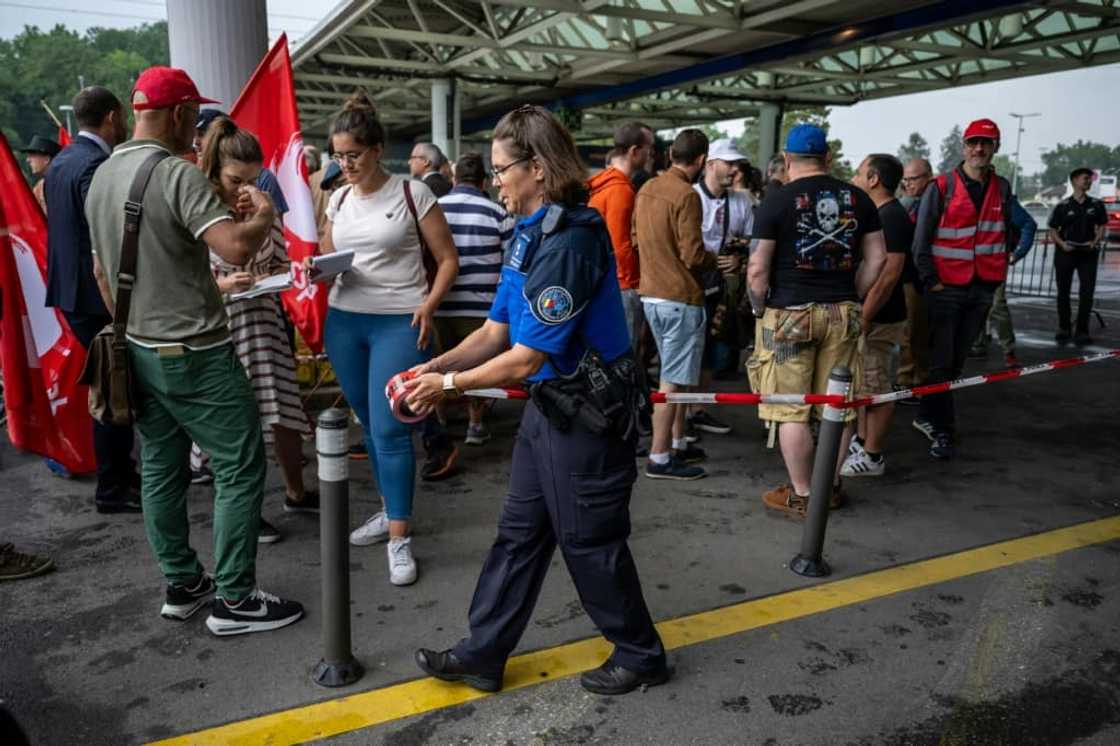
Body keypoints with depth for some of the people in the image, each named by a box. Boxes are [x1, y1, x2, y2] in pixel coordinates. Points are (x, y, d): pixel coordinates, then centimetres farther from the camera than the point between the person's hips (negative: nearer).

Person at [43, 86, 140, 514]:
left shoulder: (60, 162, 12)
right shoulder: (97, 166, -18)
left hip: (69, 290, 10)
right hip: (97, 296, -10)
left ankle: (121, 472, 29)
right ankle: (112, 490, 8)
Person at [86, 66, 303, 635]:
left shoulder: (101, 177, 11)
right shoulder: (176, 174, -17)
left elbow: (102, 273, 17)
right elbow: (237, 247, -30)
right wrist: (264, 213, -10)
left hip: (139, 350, 9)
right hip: (193, 354, -9)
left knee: (161, 471, 14)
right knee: (240, 469, 0)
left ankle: (182, 585, 26)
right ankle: (234, 600, 5)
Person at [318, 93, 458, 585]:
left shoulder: (412, 193, -5)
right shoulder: (338, 200, 10)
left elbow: (448, 259, -2)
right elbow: (326, 256, 22)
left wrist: (428, 305, -17)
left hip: (399, 323, -5)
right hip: (344, 322, 6)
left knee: (389, 430, -9)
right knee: (368, 425, 13)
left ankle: (400, 539, 1)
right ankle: (391, 511, 31)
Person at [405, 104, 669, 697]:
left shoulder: (567, 242, -25)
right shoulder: (530, 233, 6)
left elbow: (525, 358, -24)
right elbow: (496, 331, 8)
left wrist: (450, 385, -13)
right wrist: (435, 366, -3)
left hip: (587, 415, -9)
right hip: (548, 406, 9)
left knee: (589, 541, 7)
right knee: (519, 532, 15)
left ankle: (641, 656, 29)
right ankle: (483, 654, 29)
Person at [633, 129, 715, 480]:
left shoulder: (646, 190, 9)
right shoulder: (686, 195, -16)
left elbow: (638, 239, 17)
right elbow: (694, 256, -18)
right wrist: (715, 259, 1)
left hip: (651, 293, 9)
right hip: (680, 297, -9)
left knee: (674, 374, 19)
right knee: (673, 380, -2)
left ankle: (677, 443, 28)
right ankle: (659, 458, 3)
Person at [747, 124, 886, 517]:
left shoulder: (777, 200, -7)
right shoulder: (857, 198, 6)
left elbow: (758, 268, -10)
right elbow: (876, 257, 8)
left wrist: (760, 308, 4)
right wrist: (851, 298, 16)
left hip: (789, 314, -4)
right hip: (842, 313, 5)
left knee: (792, 409, 4)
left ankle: (801, 495, 11)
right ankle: (832, 486, 25)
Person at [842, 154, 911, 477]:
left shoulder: (893, 218, -17)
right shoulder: (877, 214, 14)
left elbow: (890, 274, -24)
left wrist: (864, 318, -24)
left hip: (879, 319, -10)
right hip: (865, 314, 10)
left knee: (875, 389, -1)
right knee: (862, 385, 18)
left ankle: (872, 457, 8)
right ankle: (861, 441, 31)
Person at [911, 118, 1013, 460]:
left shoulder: (1002, 188, 8)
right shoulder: (941, 188, -5)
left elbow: (1005, 233, 17)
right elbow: (920, 240, -6)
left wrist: (999, 274, 9)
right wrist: (931, 281, -9)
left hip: (983, 288, 4)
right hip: (947, 287, -4)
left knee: (957, 358, 9)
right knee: (941, 361, -2)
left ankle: (927, 416, 21)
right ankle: (943, 432, 5)